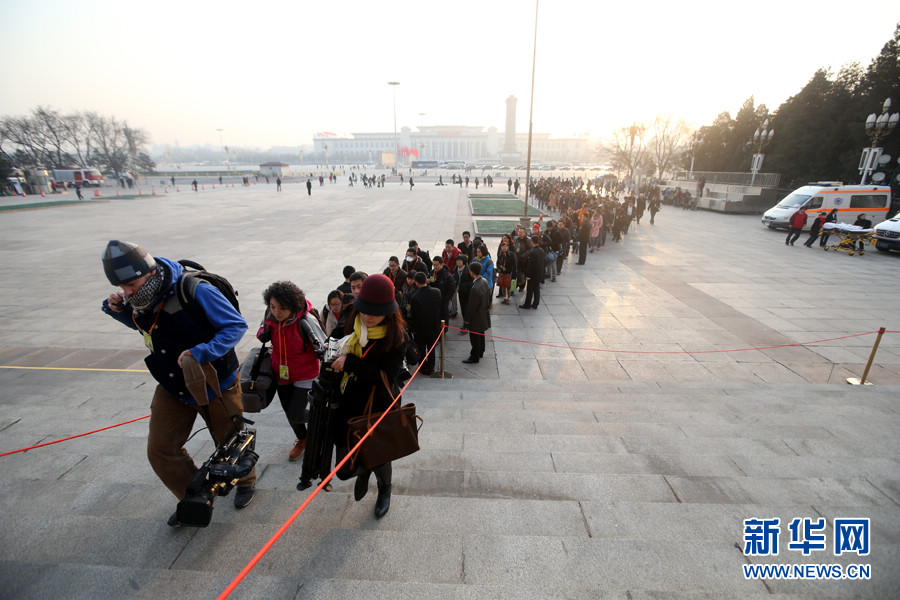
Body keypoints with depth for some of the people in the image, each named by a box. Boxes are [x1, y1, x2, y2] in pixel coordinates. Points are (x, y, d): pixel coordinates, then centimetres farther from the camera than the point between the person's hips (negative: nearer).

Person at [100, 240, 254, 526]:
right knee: (160, 450, 10)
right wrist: (117, 309, -4)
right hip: (171, 389, 6)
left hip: (215, 385, -6)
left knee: (231, 443, 13)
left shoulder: (194, 291, -28)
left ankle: (246, 482, 44)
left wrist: (201, 353, -37)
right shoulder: (138, 297, -6)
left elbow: (237, 325, -25)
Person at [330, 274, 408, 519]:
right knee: (345, 466, 8)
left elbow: (387, 376, -24)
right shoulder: (353, 325, -4)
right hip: (350, 401, 4)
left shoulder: (396, 335, -19)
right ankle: (363, 471, 46)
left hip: (379, 405, -4)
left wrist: (350, 363, -26)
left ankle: (384, 491, 49)